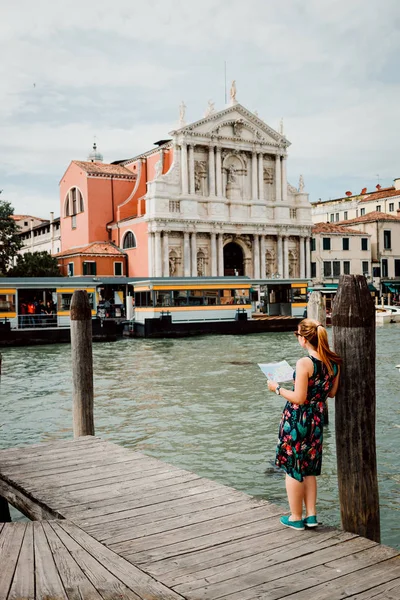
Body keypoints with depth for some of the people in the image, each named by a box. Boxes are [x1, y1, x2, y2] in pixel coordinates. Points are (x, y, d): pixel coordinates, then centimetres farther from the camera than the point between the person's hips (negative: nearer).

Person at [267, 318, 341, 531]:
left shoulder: (305, 363, -22)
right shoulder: (334, 362, -1)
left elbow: (299, 398, -21)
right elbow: (331, 393, 9)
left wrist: (277, 388, -7)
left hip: (297, 419, -7)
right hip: (317, 419, 7)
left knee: (292, 468, 9)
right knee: (309, 468, 21)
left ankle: (296, 518, 20)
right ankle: (311, 515, 25)